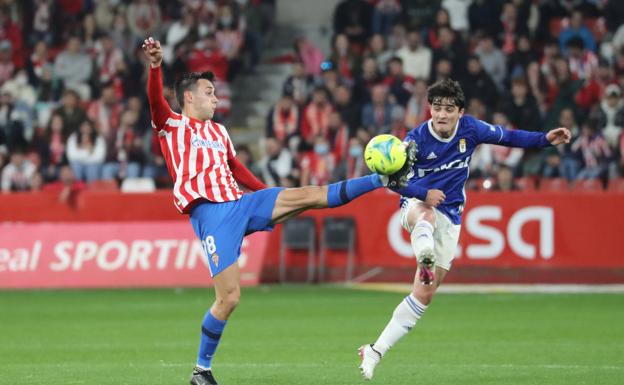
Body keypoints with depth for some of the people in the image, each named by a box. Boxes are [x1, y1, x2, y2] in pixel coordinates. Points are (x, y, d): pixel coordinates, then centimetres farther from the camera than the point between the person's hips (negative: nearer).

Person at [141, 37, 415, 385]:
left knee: (310, 195, -6)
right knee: (229, 297, -12)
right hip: (210, 213, -6)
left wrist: (271, 196, 38)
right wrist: (155, 67, -33)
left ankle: (384, 179, -2)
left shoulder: (218, 131, 25)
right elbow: (156, 99, -15)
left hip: (241, 204, 6)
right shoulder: (172, 125, 5)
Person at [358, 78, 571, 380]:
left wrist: (545, 139, -4)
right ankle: (423, 256, -76)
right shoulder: (418, 138, -14)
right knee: (427, 215, -43)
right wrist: (424, 193, -29)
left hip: (449, 218, 3)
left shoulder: (469, 129, -6)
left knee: (424, 294, -1)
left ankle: (376, 350, 4)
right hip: (416, 206, -3)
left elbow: (507, 137, 7)